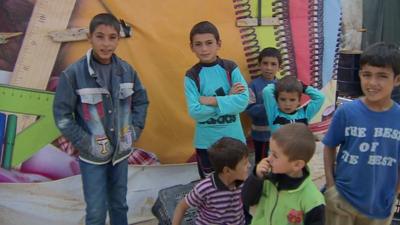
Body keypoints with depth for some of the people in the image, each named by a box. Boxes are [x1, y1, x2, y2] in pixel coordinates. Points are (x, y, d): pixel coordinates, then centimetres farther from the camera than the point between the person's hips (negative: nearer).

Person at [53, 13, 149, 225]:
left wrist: (134, 130, 0)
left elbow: (141, 101, 9)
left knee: (119, 204, 19)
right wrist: (85, 143, -13)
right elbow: (62, 115, -11)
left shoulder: (126, 70, -5)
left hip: (121, 152, 4)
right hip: (92, 156, -3)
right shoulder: (73, 73, -16)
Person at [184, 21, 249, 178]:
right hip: (206, 141, 0)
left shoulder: (231, 68, -6)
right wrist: (227, 99, -16)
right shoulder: (191, 76, -7)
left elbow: (243, 101, -16)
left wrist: (211, 100, -19)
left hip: (233, 138, 0)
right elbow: (195, 112, -16)